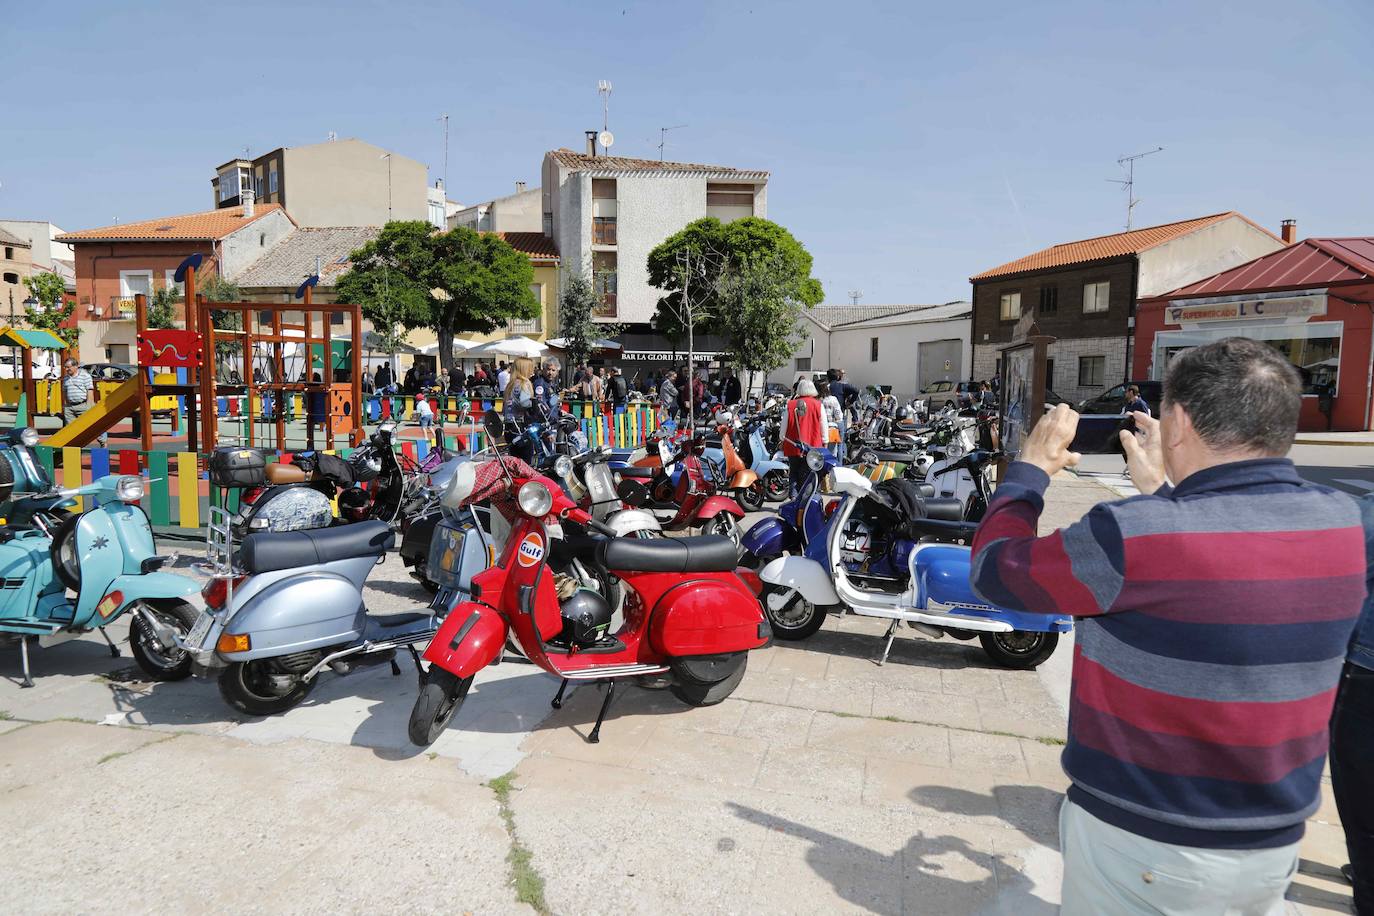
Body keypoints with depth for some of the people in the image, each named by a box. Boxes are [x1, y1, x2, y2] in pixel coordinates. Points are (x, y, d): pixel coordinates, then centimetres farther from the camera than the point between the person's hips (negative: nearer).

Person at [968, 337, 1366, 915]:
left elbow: (994, 569, -14)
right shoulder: (1341, 521, -7)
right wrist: (1161, 491, 17)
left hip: (1141, 848, -5)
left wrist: (1031, 467, -2)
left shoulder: (1136, 534, -28)